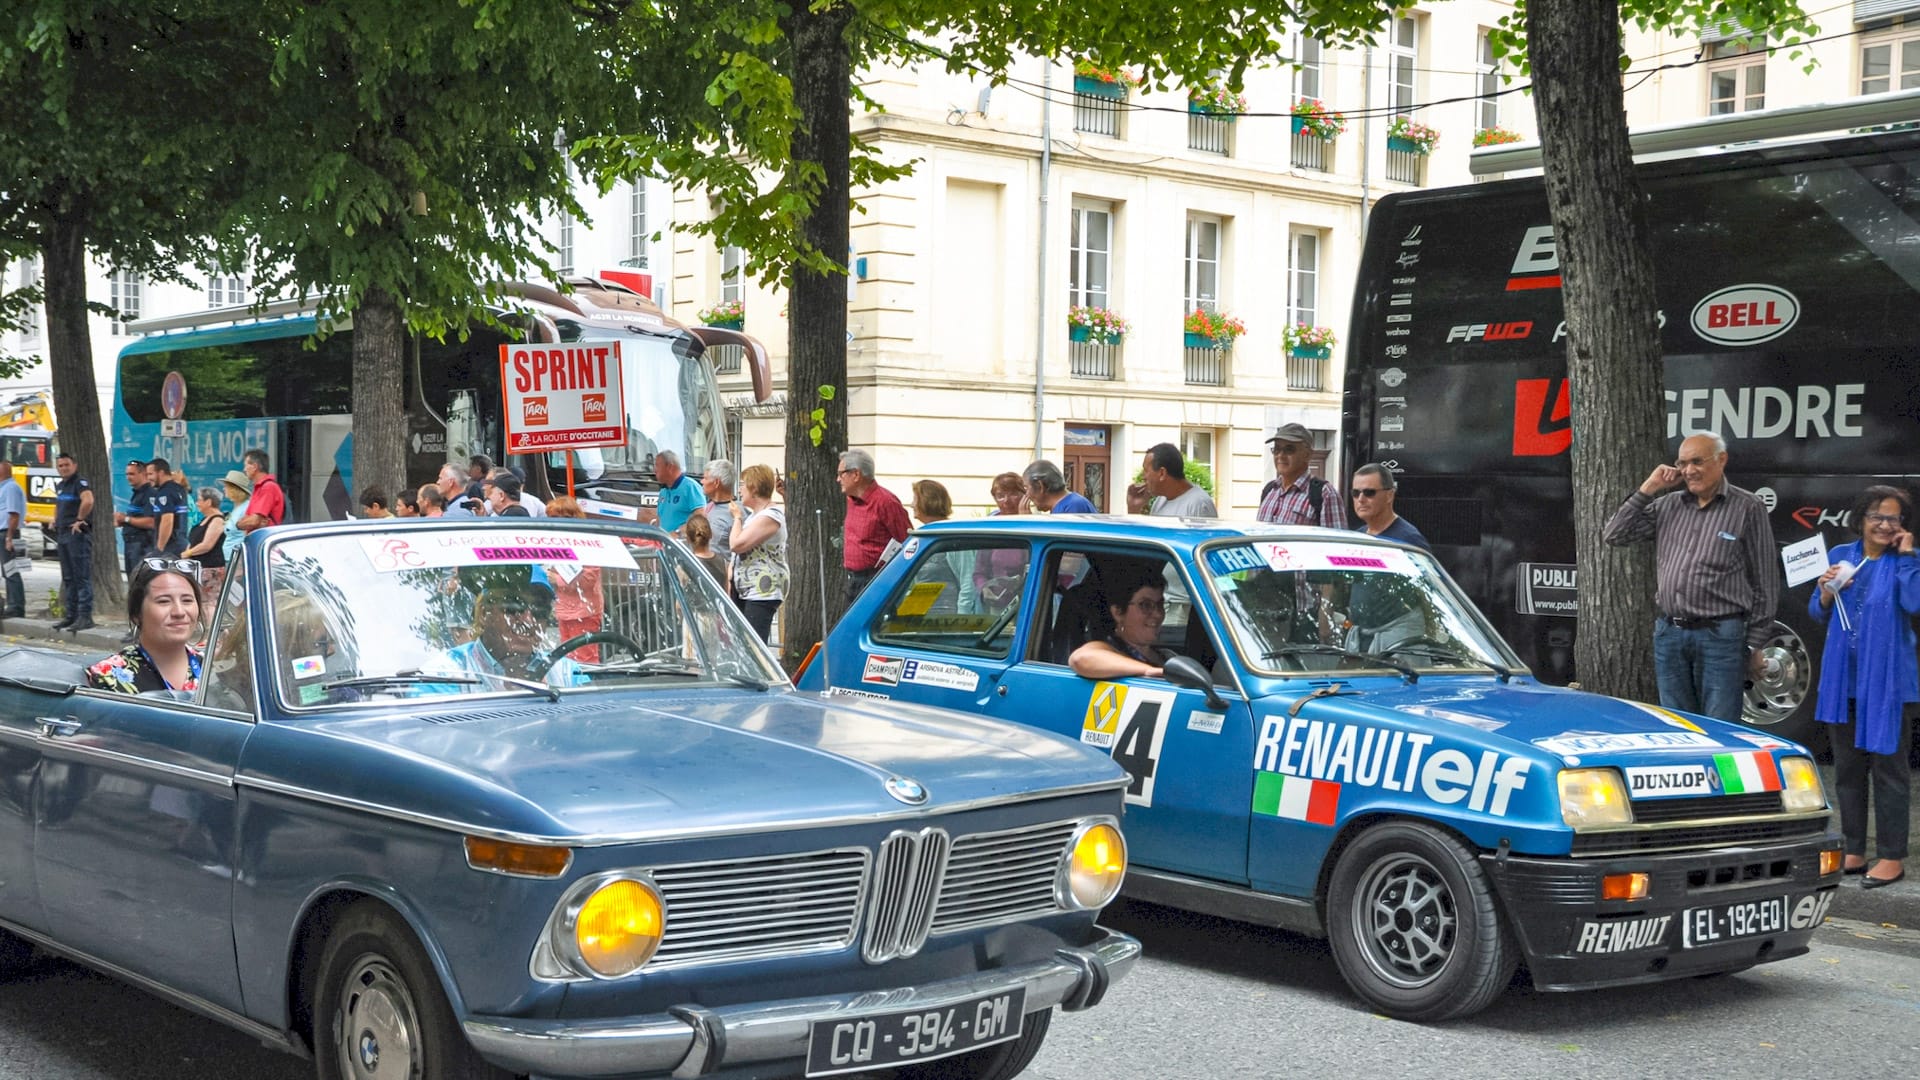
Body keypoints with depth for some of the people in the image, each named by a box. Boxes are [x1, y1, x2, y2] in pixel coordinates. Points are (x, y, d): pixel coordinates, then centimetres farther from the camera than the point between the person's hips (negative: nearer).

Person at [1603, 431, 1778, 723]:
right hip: (1669, 634, 5)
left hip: (1720, 636, -5)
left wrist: (1754, 643, -2)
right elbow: (1614, 535, 6)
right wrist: (1647, 490, 0)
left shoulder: (1748, 508, -2)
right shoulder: (1667, 506, 11)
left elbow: (1765, 582, 0)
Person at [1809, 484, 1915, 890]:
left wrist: (1905, 555, -15)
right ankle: (1853, 852, 22)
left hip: (1887, 680, -5)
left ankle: (1892, 857, 7)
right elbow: (1818, 613, 10)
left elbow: (1914, 603, -22)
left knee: (1888, 768, 0)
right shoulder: (1841, 556, 8)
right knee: (1847, 769, 12)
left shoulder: (1905, 563, -3)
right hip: (1842, 678, 5)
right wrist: (1827, 590, -10)